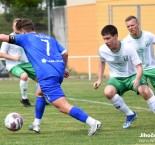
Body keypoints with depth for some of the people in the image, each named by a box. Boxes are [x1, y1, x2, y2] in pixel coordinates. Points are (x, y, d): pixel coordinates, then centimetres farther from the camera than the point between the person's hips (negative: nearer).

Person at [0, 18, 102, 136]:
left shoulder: (25, 38, 12)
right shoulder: (48, 38, 27)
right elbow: (65, 53, 21)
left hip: (47, 74, -8)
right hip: (59, 71, 8)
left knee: (63, 107, -13)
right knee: (40, 92, 35)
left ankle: (93, 123, -28)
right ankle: (36, 125, 39)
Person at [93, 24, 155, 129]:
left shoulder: (128, 49, -20)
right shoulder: (102, 50, -9)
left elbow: (139, 67, -19)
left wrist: (137, 79, -40)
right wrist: (100, 80, 9)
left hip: (132, 76, -3)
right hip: (116, 79, 3)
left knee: (145, 91, -33)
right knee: (108, 92, -32)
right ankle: (130, 115, -11)